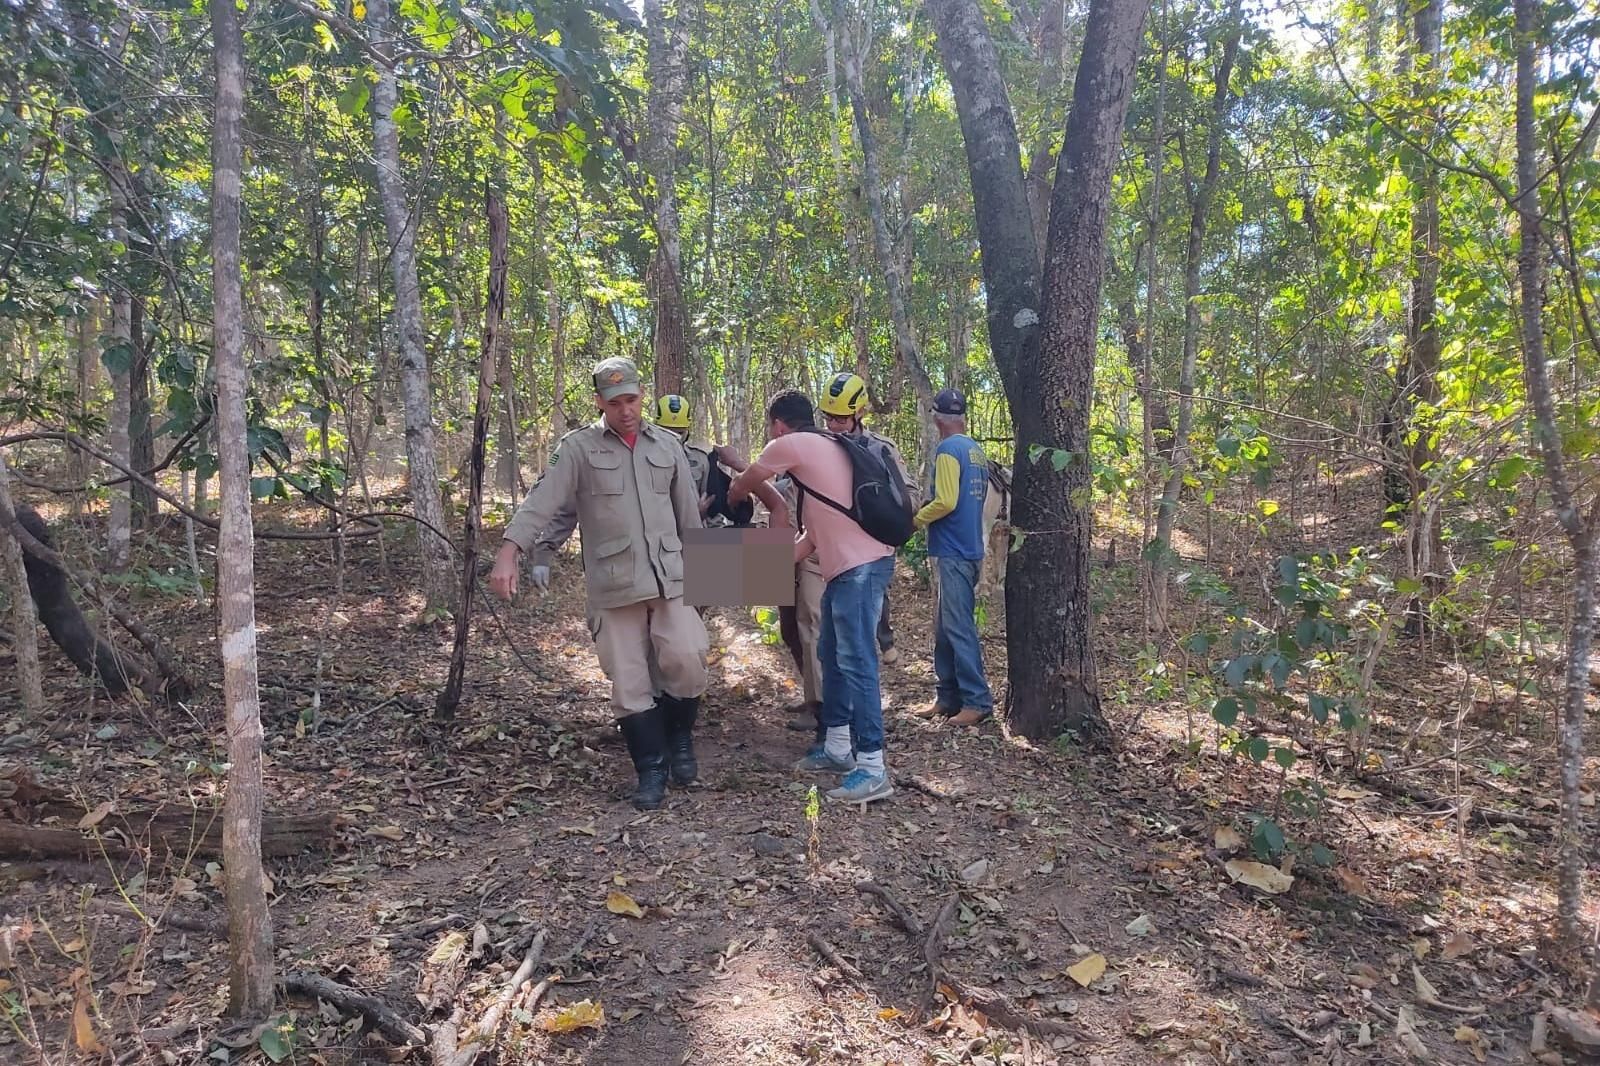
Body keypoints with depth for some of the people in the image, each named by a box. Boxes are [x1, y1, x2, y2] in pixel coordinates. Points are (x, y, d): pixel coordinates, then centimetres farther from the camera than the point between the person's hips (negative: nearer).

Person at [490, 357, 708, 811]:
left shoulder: (668, 445, 10)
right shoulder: (578, 447, 0)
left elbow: (689, 513, 15)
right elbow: (542, 501, -11)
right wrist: (509, 553, -23)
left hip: (669, 578, 2)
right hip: (614, 585, -2)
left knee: (686, 662, -8)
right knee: (629, 683, 3)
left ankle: (679, 739, 21)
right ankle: (651, 769, 18)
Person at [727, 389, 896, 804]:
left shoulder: (790, 445, -5)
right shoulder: (822, 448, 22)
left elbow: (741, 487, 13)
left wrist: (730, 497, 36)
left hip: (861, 565, -10)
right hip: (848, 564, 10)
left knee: (856, 662, -10)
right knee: (831, 655, 17)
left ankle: (872, 769, -7)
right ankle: (836, 747, 26)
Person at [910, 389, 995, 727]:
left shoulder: (948, 449, -13)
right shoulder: (977, 450, 15)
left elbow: (945, 502, -21)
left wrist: (916, 519, -6)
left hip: (953, 551, -9)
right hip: (969, 548, 9)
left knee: (959, 628, -5)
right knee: (946, 627, 13)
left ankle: (978, 701, -1)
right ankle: (947, 696, 17)